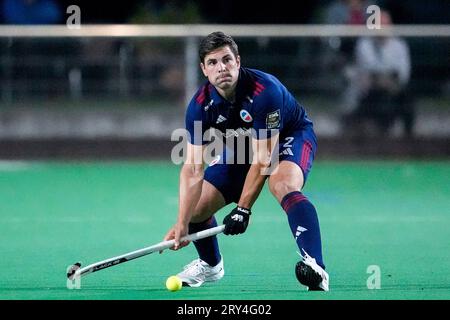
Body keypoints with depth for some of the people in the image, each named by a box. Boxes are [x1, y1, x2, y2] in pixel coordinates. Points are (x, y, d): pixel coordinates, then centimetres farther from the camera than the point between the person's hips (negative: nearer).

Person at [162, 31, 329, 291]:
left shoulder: (265, 91, -36)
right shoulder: (200, 105, -21)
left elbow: (264, 159, -31)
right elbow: (193, 168, -22)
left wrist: (243, 209, -31)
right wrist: (182, 223, -30)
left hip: (291, 136, -5)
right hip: (242, 147, 6)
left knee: (284, 185, -38)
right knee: (196, 206, -3)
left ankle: (316, 269, -48)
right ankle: (211, 265, 30)